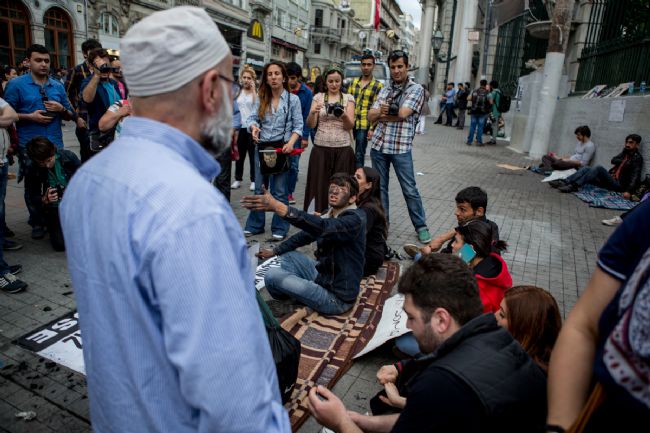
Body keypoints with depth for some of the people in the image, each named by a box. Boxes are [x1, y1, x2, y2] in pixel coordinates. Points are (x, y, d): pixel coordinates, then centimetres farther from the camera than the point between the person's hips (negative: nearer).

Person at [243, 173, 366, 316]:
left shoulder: (355, 219, -23)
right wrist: (275, 251, 19)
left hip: (337, 297, -8)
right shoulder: (330, 215, 3)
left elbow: (322, 227, -41)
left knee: (273, 276, -9)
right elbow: (306, 234, 18)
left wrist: (279, 207, -51)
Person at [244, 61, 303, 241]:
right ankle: (254, 225, 24)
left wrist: (291, 142, -22)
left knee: (279, 191, 3)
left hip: (281, 148, -4)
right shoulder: (261, 99, 7)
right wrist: (253, 127, -22)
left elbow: (298, 126, -5)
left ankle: (279, 229, 13)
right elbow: (252, 118, 2)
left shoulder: (293, 99, -2)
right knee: (259, 189, 12)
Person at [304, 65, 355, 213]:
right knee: (319, 185, 0)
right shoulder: (318, 97, 7)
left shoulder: (348, 98, 6)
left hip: (343, 149, 0)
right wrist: (313, 112, -21)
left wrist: (344, 115, -24)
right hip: (321, 148, 0)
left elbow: (350, 126, -3)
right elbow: (310, 125, 0)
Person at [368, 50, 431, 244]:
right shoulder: (384, 90, 14)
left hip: (401, 148, -5)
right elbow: (371, 116, 7)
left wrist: (383, 115, -3)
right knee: (380, 187, 11)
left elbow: (403, 113, -15)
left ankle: (421, 226, 12)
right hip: (378, 145, 5)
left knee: (410, 190, -1)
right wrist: (380, 111, -13)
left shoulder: (416, 89, -2)